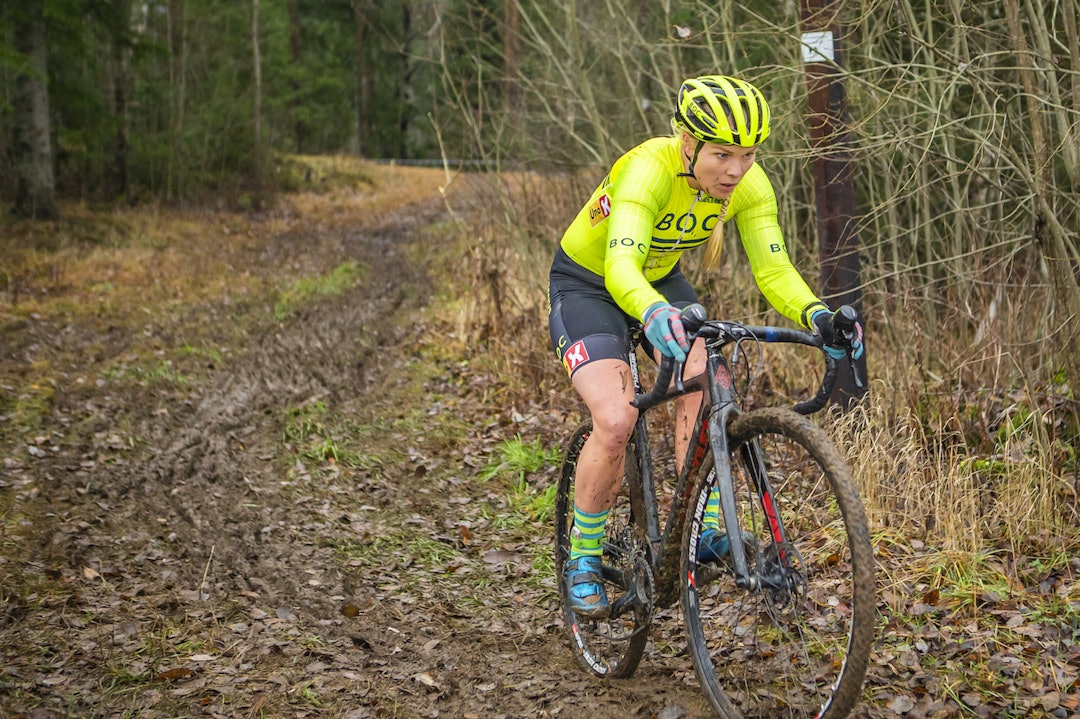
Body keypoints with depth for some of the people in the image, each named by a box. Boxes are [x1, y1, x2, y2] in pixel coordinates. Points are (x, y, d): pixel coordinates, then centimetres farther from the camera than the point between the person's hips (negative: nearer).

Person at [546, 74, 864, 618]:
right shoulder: (648, 170, -36)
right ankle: (583, 558, -2)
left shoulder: (749, 185, -20)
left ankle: (704, 529, -13)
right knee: (615, 420, -22)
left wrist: (815, 314, -44)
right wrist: (654, 313, -69)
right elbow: (621, 268, -48)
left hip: (662, 282, 5)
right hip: (586, 286, -5)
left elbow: (773, 269, -23)